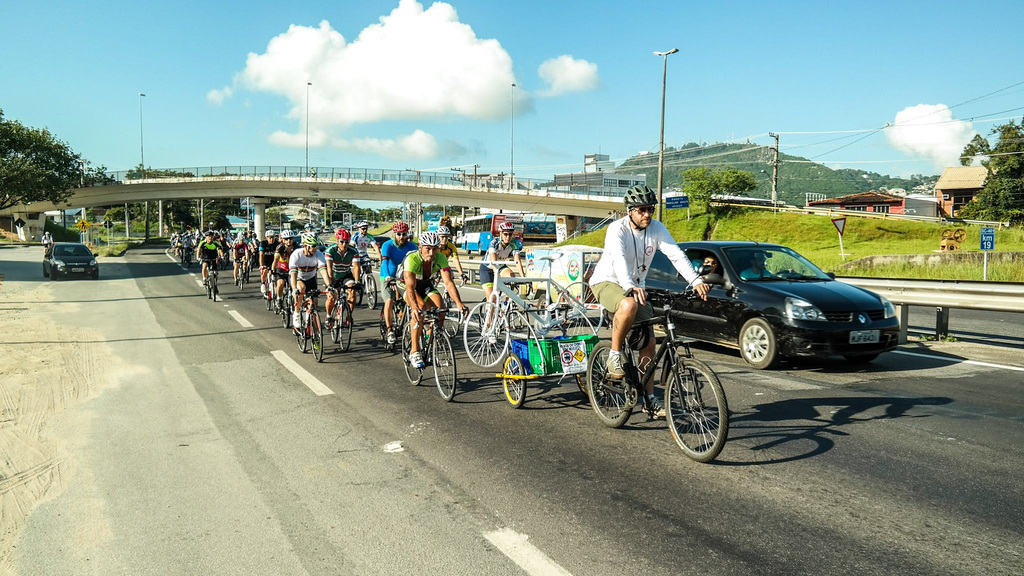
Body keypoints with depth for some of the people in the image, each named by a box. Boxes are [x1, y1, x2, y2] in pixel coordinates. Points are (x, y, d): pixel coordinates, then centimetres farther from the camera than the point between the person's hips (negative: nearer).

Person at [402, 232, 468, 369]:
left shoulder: (440, 258, -24)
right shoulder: (412, 259, -34)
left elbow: (448, 282, -31)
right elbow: (410, 287, -44)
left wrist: (459, 303, -47)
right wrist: (414, 307, -62)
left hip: (426, 285, 4)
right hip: (406, 285, -3)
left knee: (440, 308, -25)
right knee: (420, 308, -34)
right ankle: (414, 351, -27)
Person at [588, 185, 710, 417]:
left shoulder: (657, 229, -7)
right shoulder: (617, 229, -21)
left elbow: (676, 255, -17)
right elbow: (618, 260, -38)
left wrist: (696, 281, -33)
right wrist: (630, 288, -55)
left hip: (636, 286, 6)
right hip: (607, 281, -5)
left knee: (648, 343, 0)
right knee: (629, 304, -40)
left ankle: (650, 399, 11)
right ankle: (614, 354, -19)